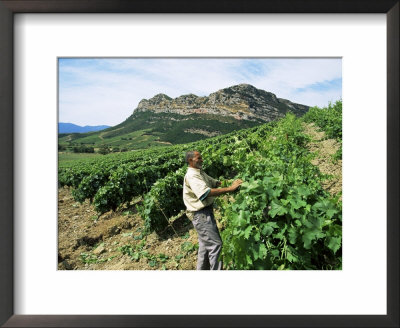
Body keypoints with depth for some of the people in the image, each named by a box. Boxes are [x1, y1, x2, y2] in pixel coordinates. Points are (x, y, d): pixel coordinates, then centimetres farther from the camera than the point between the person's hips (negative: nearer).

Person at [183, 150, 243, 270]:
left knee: (205, 244, 20)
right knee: (215, 243, -5)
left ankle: (202, 269, 36)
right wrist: (230, 188, -31)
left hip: (205, 212, 10)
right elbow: (207, 192, -31)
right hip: (200, 214, -10)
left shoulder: (200, 173, 12)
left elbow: (215, 182, 12)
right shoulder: (192, 176, -20)